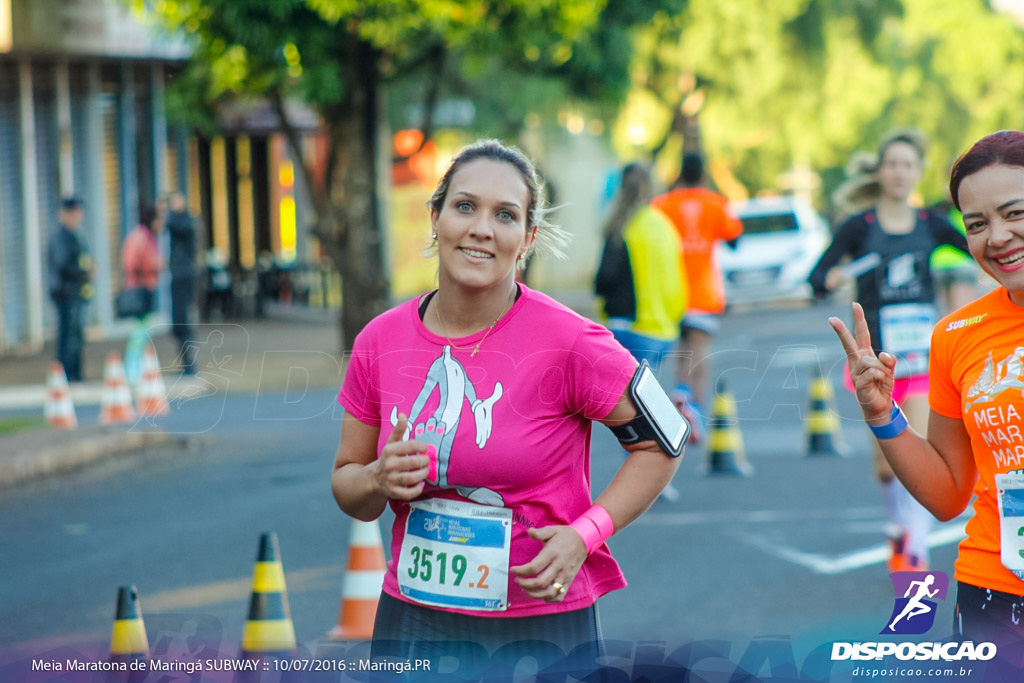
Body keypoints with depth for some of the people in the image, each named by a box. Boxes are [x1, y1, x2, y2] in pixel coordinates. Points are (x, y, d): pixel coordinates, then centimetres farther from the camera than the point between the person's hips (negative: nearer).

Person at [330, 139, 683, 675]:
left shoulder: (569, 343, -13)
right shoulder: (379, 342, -1)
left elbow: (661, 444, -3)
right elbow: (346, 482, 9)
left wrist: (585, 534, -14)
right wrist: (381, 480, -13)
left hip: (543, 622, -3)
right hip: (413, 622, 3)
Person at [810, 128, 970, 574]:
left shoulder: (930, 225, 4)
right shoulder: (859, 227, -3)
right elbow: (817, 278, -8)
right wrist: (831, 280, -30)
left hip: (923, 352, 1)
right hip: (876, 351, -1)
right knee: (887, 461, 6)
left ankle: (916, 551, -8)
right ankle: (899, 529, 33)